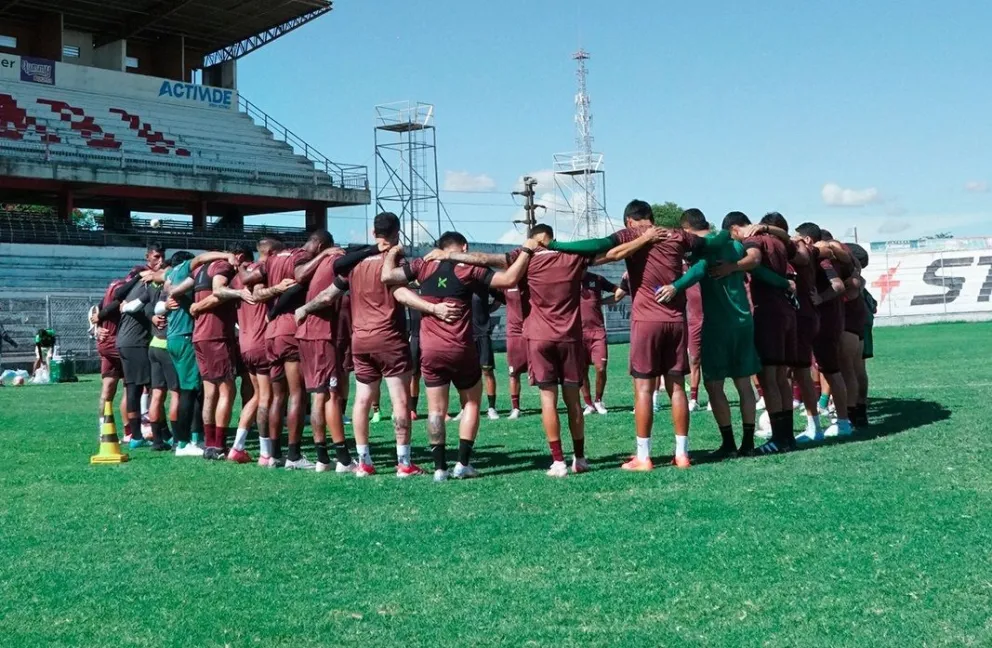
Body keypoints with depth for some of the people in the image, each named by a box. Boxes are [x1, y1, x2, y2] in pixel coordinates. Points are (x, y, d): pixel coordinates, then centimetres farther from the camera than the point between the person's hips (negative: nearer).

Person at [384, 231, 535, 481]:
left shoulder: (424, 265, 3)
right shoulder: (469, 269, -3)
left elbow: (387, 276, 1)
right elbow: (509, 279, -11)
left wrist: (391, 254, 20)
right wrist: (527, 250, 0)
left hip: (430, 350, 2)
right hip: (461, 349, -2)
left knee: (436, 408, 8)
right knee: (471, 403, 13)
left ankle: (439, 467, 4)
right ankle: (463, 463, 6)